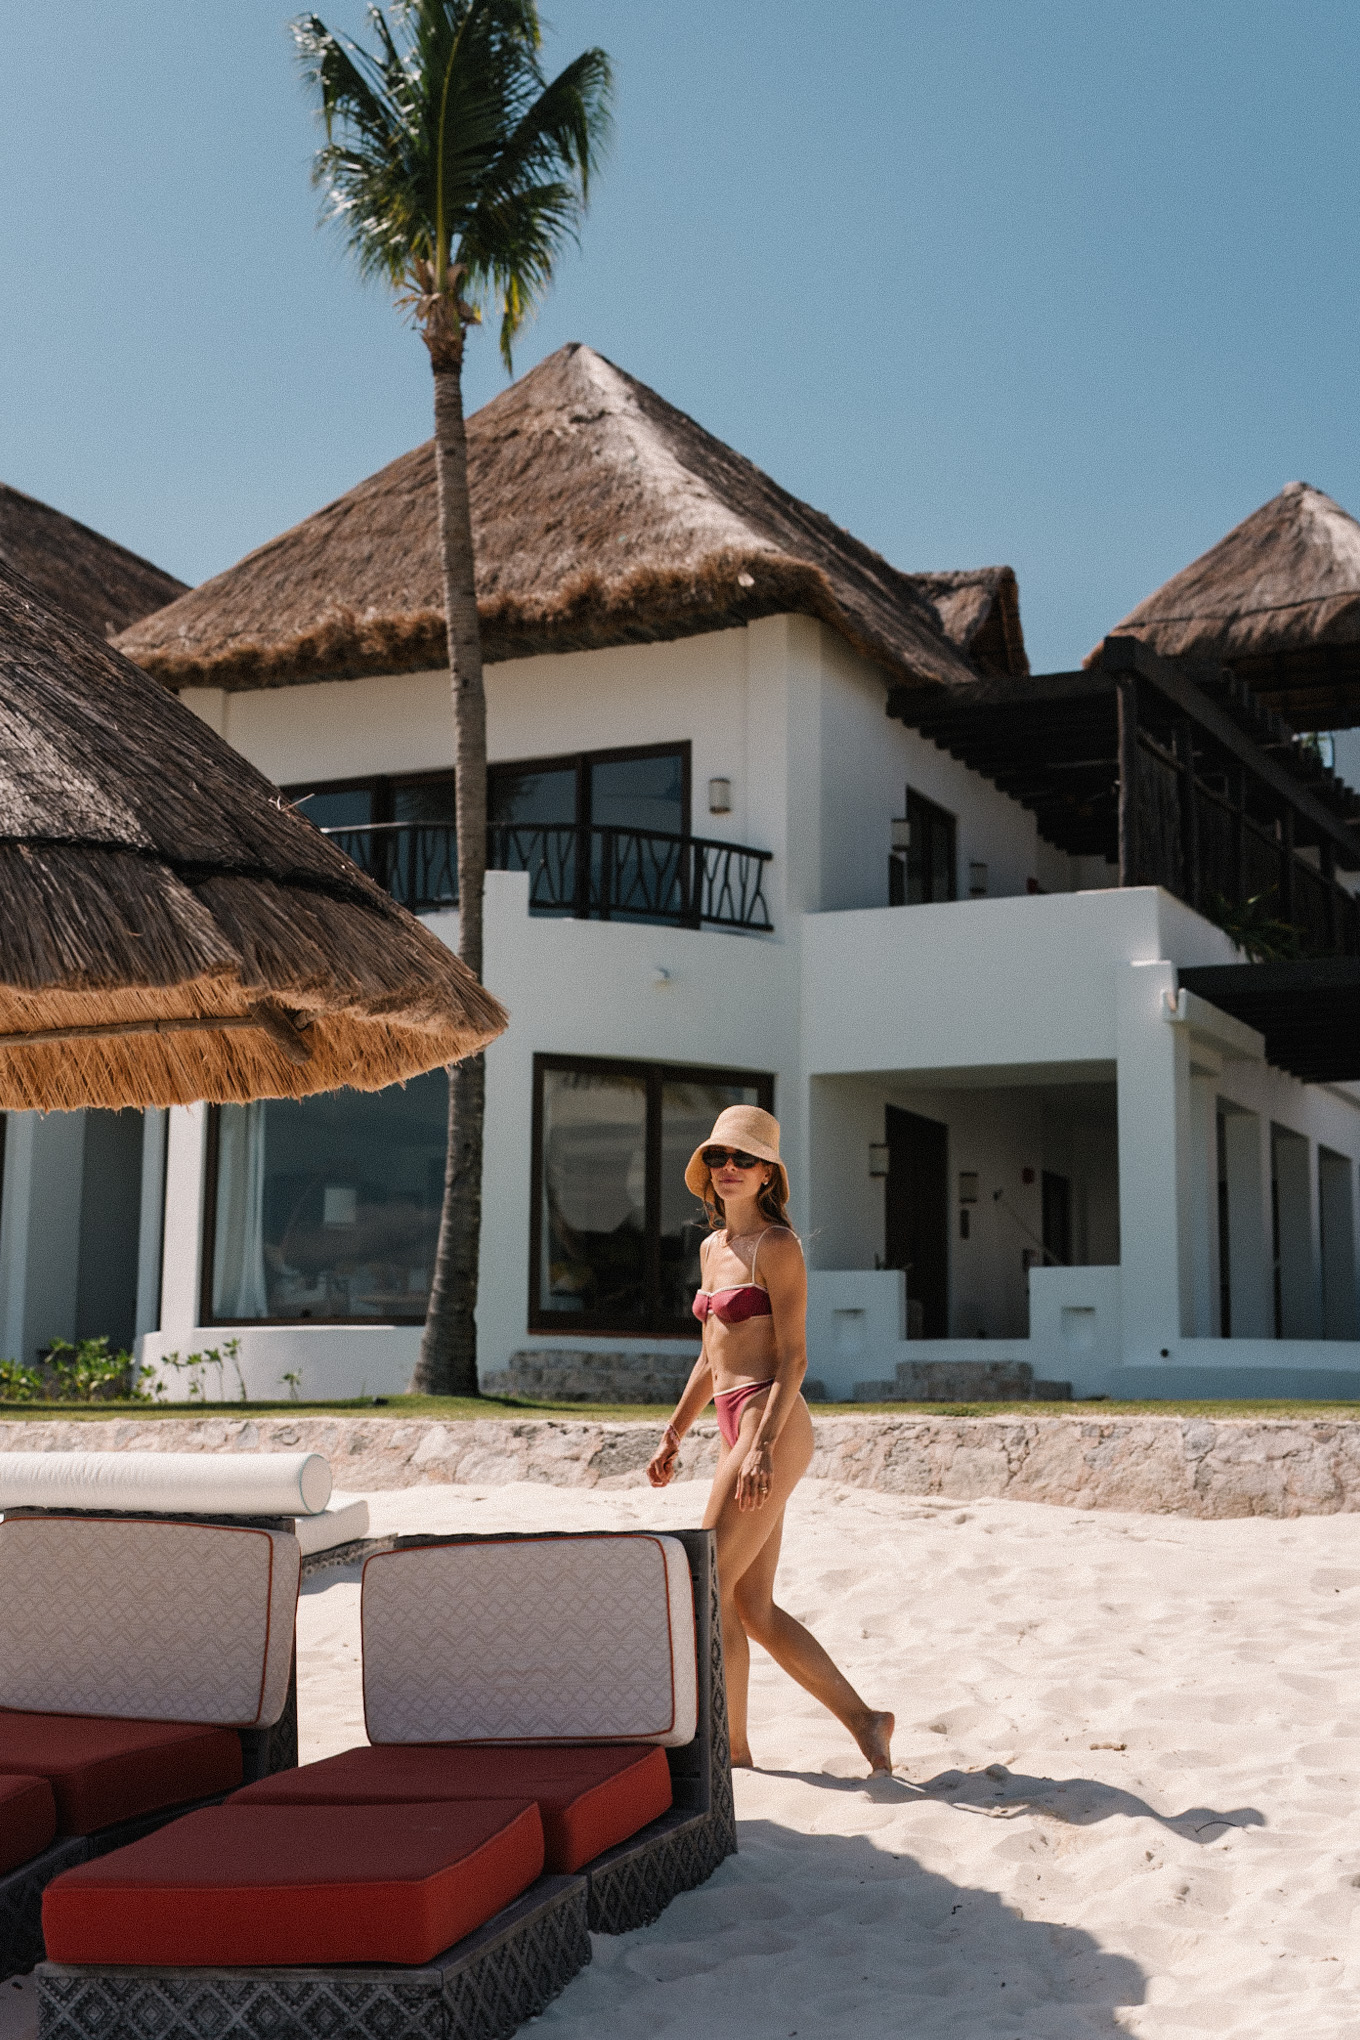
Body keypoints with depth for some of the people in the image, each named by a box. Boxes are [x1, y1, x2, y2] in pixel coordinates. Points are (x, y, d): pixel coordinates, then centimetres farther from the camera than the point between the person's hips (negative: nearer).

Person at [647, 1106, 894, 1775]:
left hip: (772, 1426, -9)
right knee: (752, 1607, 9)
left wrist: (763, 1446, -22)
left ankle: (733, 1751, 3)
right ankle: (862, 1719, 17)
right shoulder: (713, 1247, 17)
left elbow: (794, 1355, -14)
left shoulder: (777, 1245, -8)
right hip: (739, 1432, 9)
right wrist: (672, 1436, 22)